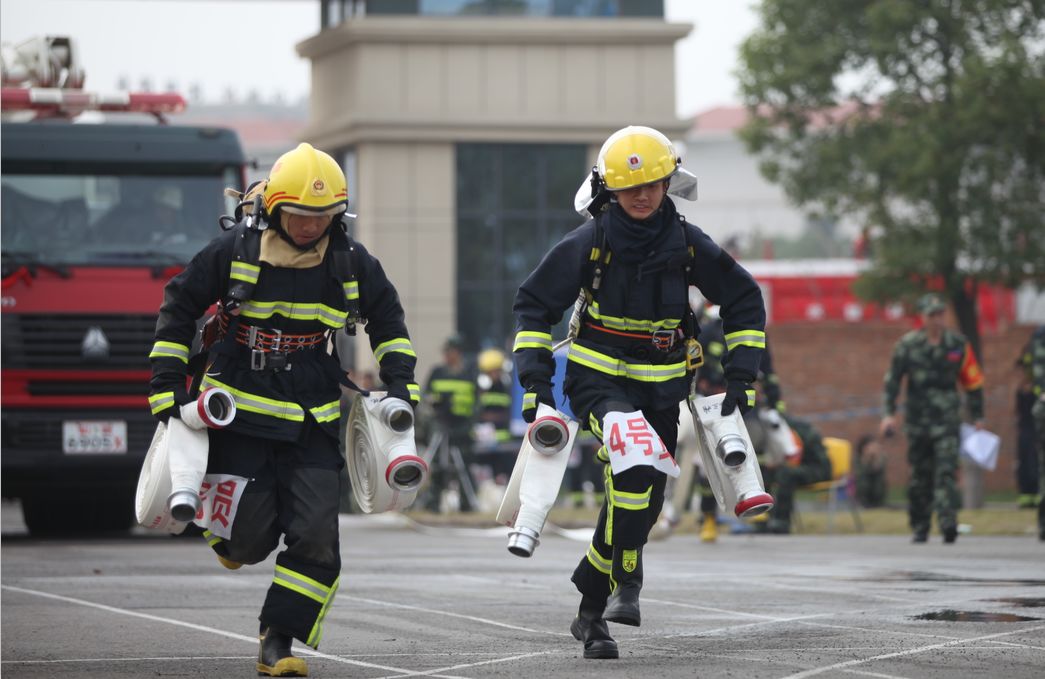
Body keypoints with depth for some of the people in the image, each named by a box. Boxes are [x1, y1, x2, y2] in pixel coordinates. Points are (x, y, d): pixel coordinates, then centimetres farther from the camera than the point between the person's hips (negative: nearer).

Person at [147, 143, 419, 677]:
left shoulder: (351, 263, 1)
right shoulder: (234, 251, -7)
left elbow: (387, 320, 19)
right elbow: (179, 307, 5)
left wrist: (400, 380, 8)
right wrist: (168, 387, 1)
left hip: (311, 423, 2)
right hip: (240, 413, -2)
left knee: (315, 537, -10)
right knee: (250, 540, -6)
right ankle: (222, 522, 31)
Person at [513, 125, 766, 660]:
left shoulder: (687, 243, -2)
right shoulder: (589, 243, -8)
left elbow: (744, 300, 10)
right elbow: (533, 305, 0)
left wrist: (742, 375, 4)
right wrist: (535, 380, -7)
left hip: (662, 387, 3)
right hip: (599, 379, -3)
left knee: (640, 501, 4)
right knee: (637, 462, -30)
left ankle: (592, 613, 20)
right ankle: (625, 582, -21)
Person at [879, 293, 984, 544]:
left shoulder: (958, 345, 4)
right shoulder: (907, 345, 2)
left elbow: (973, 382, 11)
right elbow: (892, 380, 5)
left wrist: (977, 417, 11)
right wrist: (889, 413, -3)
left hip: (947, 420, -1)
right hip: (917, 420, 1)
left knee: (946, 471, -14)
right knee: (920, 476, 7)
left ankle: (948, 524, -23)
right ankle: (919, 528, 16)